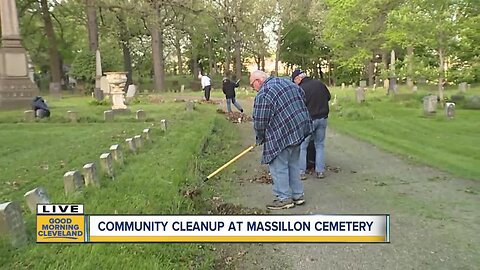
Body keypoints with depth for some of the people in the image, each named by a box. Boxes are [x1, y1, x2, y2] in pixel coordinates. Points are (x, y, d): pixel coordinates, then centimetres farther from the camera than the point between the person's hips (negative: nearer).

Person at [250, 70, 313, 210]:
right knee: (293, 164, 19)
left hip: (282, 135, -9)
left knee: (278, 167, 5)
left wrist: (260, 139, 4)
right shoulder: (286, 81, 10)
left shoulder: (262, 95, -15)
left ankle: (284, 199, 13)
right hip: (300, 129, 9)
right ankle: (298, 195, 28)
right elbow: (302, 96, 20)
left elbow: (260, 122, -12)